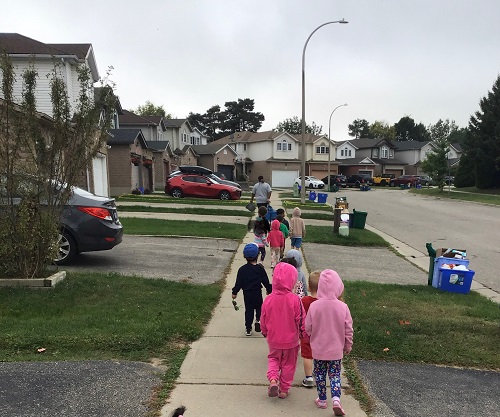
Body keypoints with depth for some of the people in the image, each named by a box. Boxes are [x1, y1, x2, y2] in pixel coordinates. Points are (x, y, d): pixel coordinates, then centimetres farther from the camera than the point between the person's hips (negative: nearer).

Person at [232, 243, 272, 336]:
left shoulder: (242, 269, -8)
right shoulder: (260, 268, -8)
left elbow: (238, 283, -4)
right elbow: (265, 281, -2)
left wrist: (234, 292, 9)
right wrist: (269, 290, 13)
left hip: (247, 294, 1)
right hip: (258, 293, -1)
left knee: (248, 310, 12)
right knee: (259, 307, 20)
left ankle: (248, 328, 13)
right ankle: (258, 319, -4)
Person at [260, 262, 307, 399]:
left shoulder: (268, 299, -14)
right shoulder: (295, 300, -21)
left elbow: (263, 320, -2)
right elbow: (301, 321, -13)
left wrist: (265, 333, 17)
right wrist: (303, 334, 5)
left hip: (273, 340, 2)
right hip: (291, 340, -1)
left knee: (273, 358, 25)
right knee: (288, 364, 18)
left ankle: (273, 380, 3)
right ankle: (284, 389, 27)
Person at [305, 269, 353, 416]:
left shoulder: (314, 306, -17)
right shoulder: (343, 307, -15)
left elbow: (307, 328, -7)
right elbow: (348, 329, -5)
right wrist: (348, 346, 11)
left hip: (318, 349, 0)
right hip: (336, 350, 1)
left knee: (320, 375, 17)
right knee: (335, 375, 16)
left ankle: (322, 400, 27)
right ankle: (336, 399, 1)